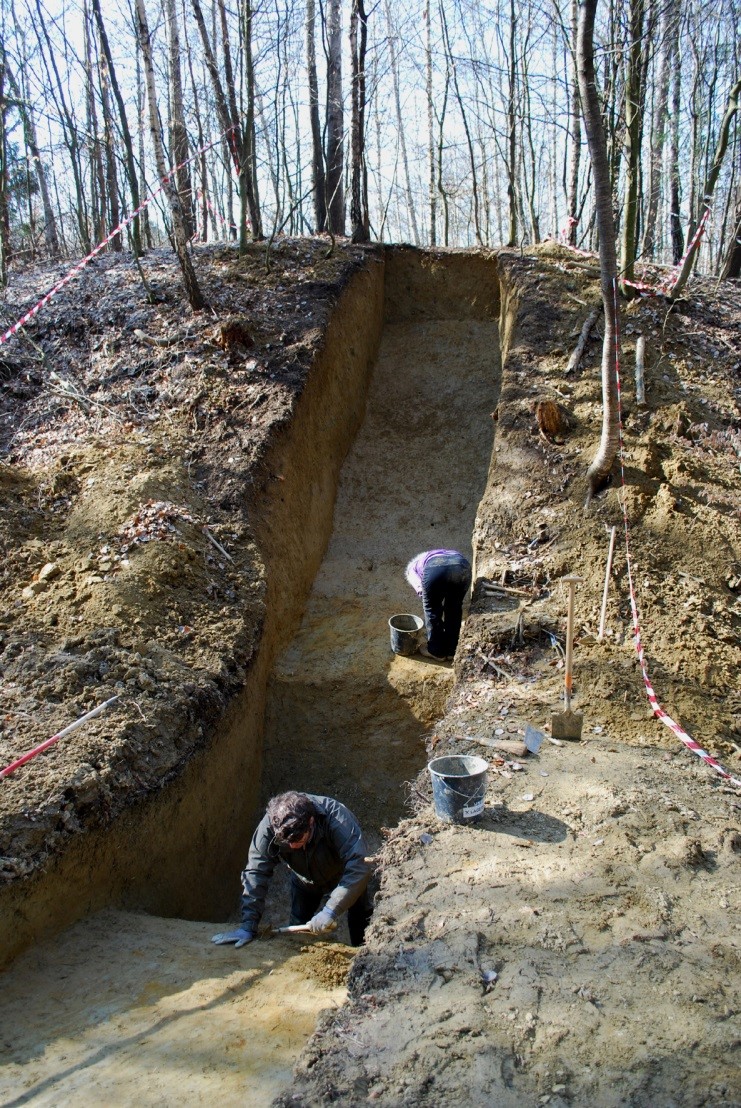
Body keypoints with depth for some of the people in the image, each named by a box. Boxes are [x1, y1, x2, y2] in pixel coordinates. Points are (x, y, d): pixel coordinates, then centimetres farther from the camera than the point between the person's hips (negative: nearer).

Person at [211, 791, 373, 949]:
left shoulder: (337, 819, -42)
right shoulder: (270, 825, -35)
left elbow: (359, 868, -46)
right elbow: (256, 871, -31)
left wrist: (330, 910, -50)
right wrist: (248, 926, -34)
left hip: (344, 877, -2)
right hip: (305, 880, 2)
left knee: (360, 933, -1)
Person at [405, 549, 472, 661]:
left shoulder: (412, 566, 36)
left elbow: (419, 586, 13)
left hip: (435, 569, -4)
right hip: (462, 566, 4)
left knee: (432, 609, 20)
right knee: (454, 609, 26)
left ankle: (436, 651, 30)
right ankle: (450, 650, 35)